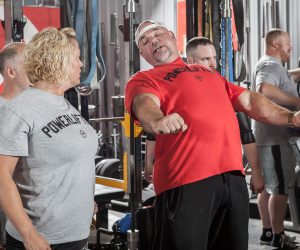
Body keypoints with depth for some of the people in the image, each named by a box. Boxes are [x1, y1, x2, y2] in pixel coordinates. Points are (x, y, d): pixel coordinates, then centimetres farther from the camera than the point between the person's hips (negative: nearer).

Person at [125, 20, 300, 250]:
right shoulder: (143, 80, 8)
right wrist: (158, 121, -38)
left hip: (233, 176, 6)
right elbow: (145, 105, -14)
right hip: (186, 181, -6)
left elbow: (248, 100, 28)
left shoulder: (209, 73, 28)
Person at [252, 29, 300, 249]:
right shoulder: (271, 65, -14)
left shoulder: (270, 66, 21)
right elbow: (264, 89, -35)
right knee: (281, 188, -7)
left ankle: (268, 232, 21)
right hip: (275, 137, -11)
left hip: (269, 136, 11)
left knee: (269, 187, 14)